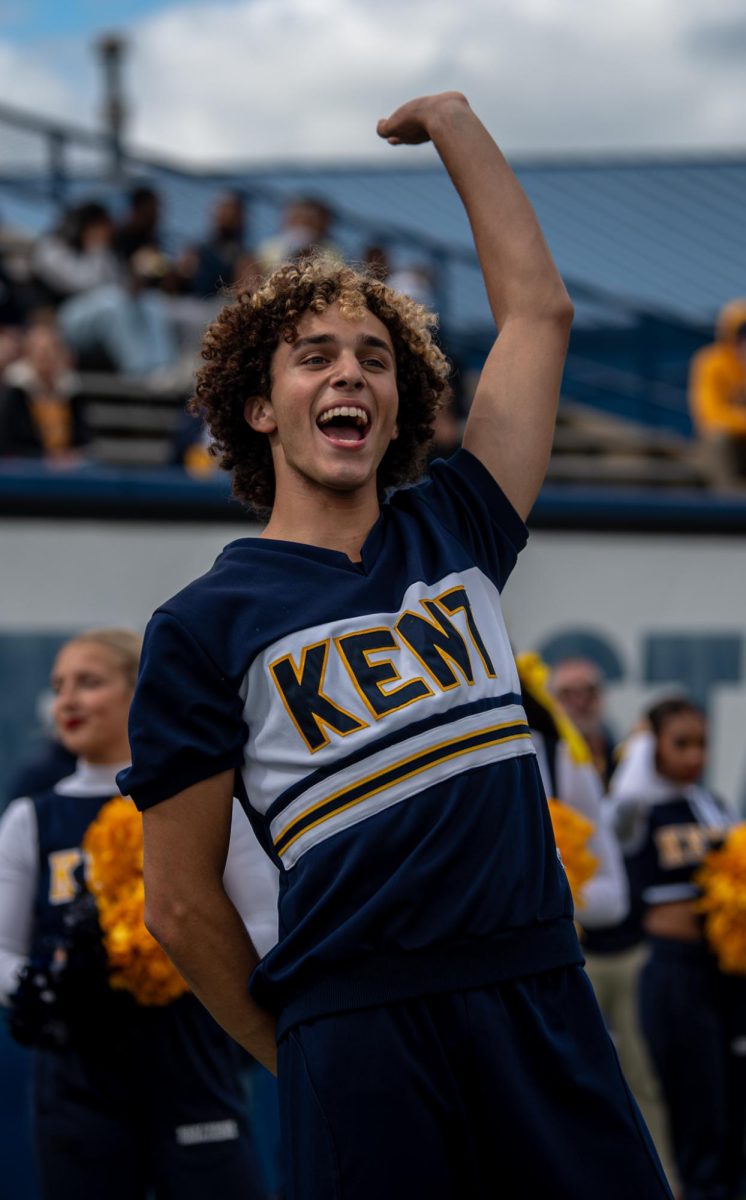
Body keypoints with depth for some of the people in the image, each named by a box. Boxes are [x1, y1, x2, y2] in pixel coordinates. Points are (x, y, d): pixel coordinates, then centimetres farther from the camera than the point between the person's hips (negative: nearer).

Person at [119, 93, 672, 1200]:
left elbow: (538, 311, 17)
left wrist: (454, 123, 21)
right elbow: (181, 902, 4)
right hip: (359, 1033, -3)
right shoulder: (205, 626, 3)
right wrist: (298, 1060, 9)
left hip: (542, 1005, 4)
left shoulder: (451, 532, 14)